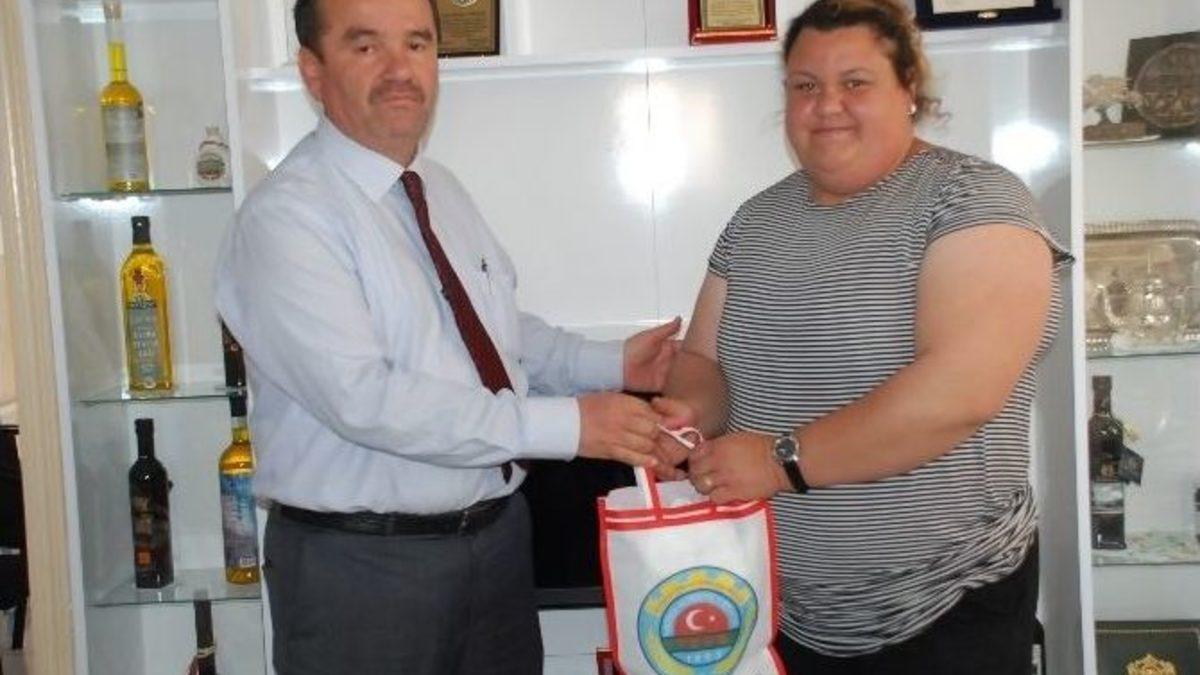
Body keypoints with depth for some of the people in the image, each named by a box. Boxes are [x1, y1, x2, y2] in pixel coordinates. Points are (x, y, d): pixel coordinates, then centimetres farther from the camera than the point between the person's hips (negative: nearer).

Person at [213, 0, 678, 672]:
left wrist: (610, 364, 1)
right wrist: (564, 424, -26)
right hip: (361, 564, -7)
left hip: (499, 534, 7)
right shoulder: (285, 217, -17)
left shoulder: (444, 190, 8)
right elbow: (365, 397, -26)